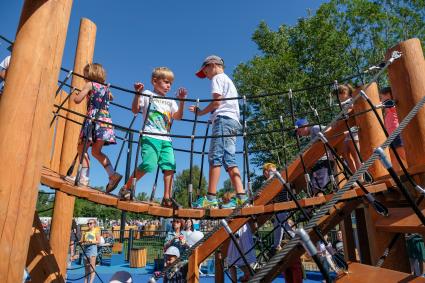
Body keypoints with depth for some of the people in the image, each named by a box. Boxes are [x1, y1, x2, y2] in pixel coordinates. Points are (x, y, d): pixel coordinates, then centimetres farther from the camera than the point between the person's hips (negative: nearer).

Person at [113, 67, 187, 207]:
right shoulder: (147, 94, 9)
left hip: (166, 139, 6)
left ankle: (167, 197, -1)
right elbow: (135, 110, 2)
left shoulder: (170, 101, 24)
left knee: (170, 166, -7)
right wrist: (138, 93, -10)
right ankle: (126, 188, 0)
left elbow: (178, 116, 13)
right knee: (149, 164, -19)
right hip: (150, 136, -5)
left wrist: (181, 100, 4)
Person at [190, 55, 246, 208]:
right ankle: (241, 197, -9)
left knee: (215, 157, -15)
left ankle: (211, 198, -19)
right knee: (229, 159, 0)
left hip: (223, 119, -9)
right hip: (233, 121, 9)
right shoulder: (228, 80, 33)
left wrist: (200, 112, 3)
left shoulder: (218, 78, 6)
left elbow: (216, 102, -7)